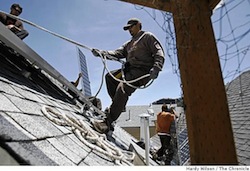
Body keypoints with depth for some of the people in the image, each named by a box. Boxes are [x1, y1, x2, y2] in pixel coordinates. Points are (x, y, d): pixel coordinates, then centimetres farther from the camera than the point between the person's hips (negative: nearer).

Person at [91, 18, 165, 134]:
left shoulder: (148, 36, 7)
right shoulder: (129, 44, 30)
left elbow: (159, 52, -5)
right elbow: (117, 53, 15)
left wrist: (156, 67, -24)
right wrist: (101, 53, -1)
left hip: (143, 71, -8)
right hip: (130, 70, 9)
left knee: (122, 88, -28)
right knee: (109, 76, -1)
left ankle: (108, 122, -30)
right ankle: (118, 104, 1)